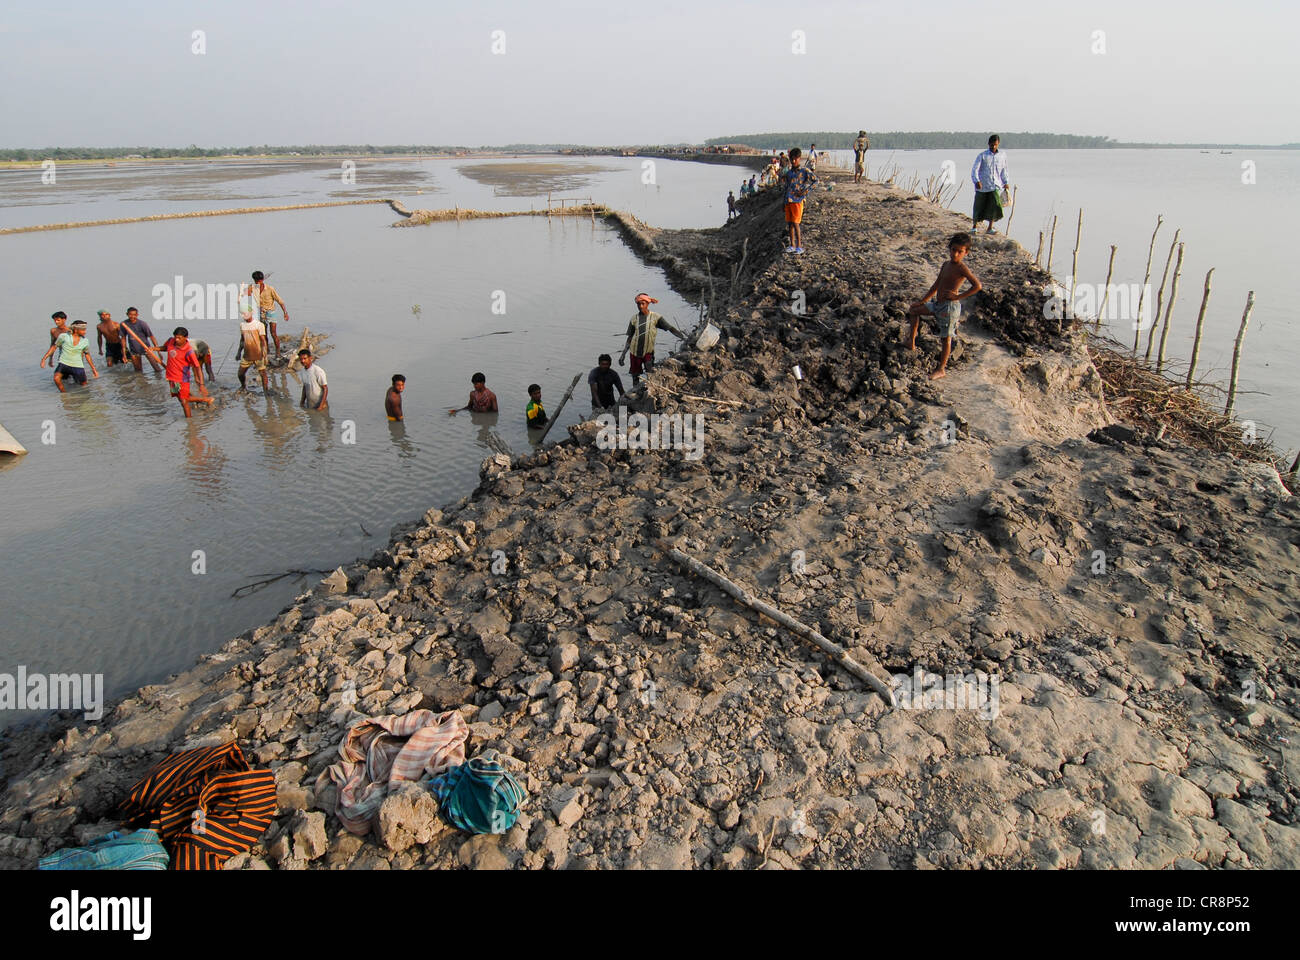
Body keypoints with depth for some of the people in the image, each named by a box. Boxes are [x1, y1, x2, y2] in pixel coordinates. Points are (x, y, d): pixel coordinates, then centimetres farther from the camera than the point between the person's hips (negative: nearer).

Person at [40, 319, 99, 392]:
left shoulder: (85, 341, 3)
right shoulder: (63, 336, -4)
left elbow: (87, 355, 16)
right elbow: (53, 347, 6)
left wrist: (94, 369, 17)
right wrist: (44, 359, 2)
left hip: (77, 366, 2)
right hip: (64, 363, -2)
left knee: (84, 386, 5)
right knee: (56, 378, -28)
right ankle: (64, 394, -6)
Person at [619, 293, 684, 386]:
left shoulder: (655, 317, -4)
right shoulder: (634, 318, 2)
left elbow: (671, 328, -4)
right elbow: (630, 338, 8)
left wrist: (685, 338, -12)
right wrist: (623, 354, 6)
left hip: (648, 352, -2)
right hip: (635, 352, 2)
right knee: (635, 377, 9)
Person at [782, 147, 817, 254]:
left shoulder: (804, 171, -2)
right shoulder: (788, 173, 16)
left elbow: (815, 180, -10)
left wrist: (805, 190, -16)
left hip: (798, 200, -6)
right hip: (788, 201, 6)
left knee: (796, 223, -9)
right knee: (790, 223, 8)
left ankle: (799, 246, -2)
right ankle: (792, 245, 16)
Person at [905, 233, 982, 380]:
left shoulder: (962, 268, -16)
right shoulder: (946, 265, 9)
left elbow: (978, 286, -25)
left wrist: (958, 296, -21)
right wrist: (921, 301, 21)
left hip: (950, 307, -9)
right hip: (938, 304, 9)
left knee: (946, 338, 0)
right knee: (914, 310, 20)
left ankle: (942, 369, 9)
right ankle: (912, 343, 25)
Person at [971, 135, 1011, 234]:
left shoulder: (1002, 156, 12)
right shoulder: (982, 156, 1)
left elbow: (1004, 170, 23)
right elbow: (974, 170, -7)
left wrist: (1006, 182, 14)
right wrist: (976, 181, -24)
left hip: (995, 186, 2)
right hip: (982, 186, -2)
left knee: (996, 205, -15)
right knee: (978, 207, 1)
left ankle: (990, 228, -7)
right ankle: (974, 226, 22)